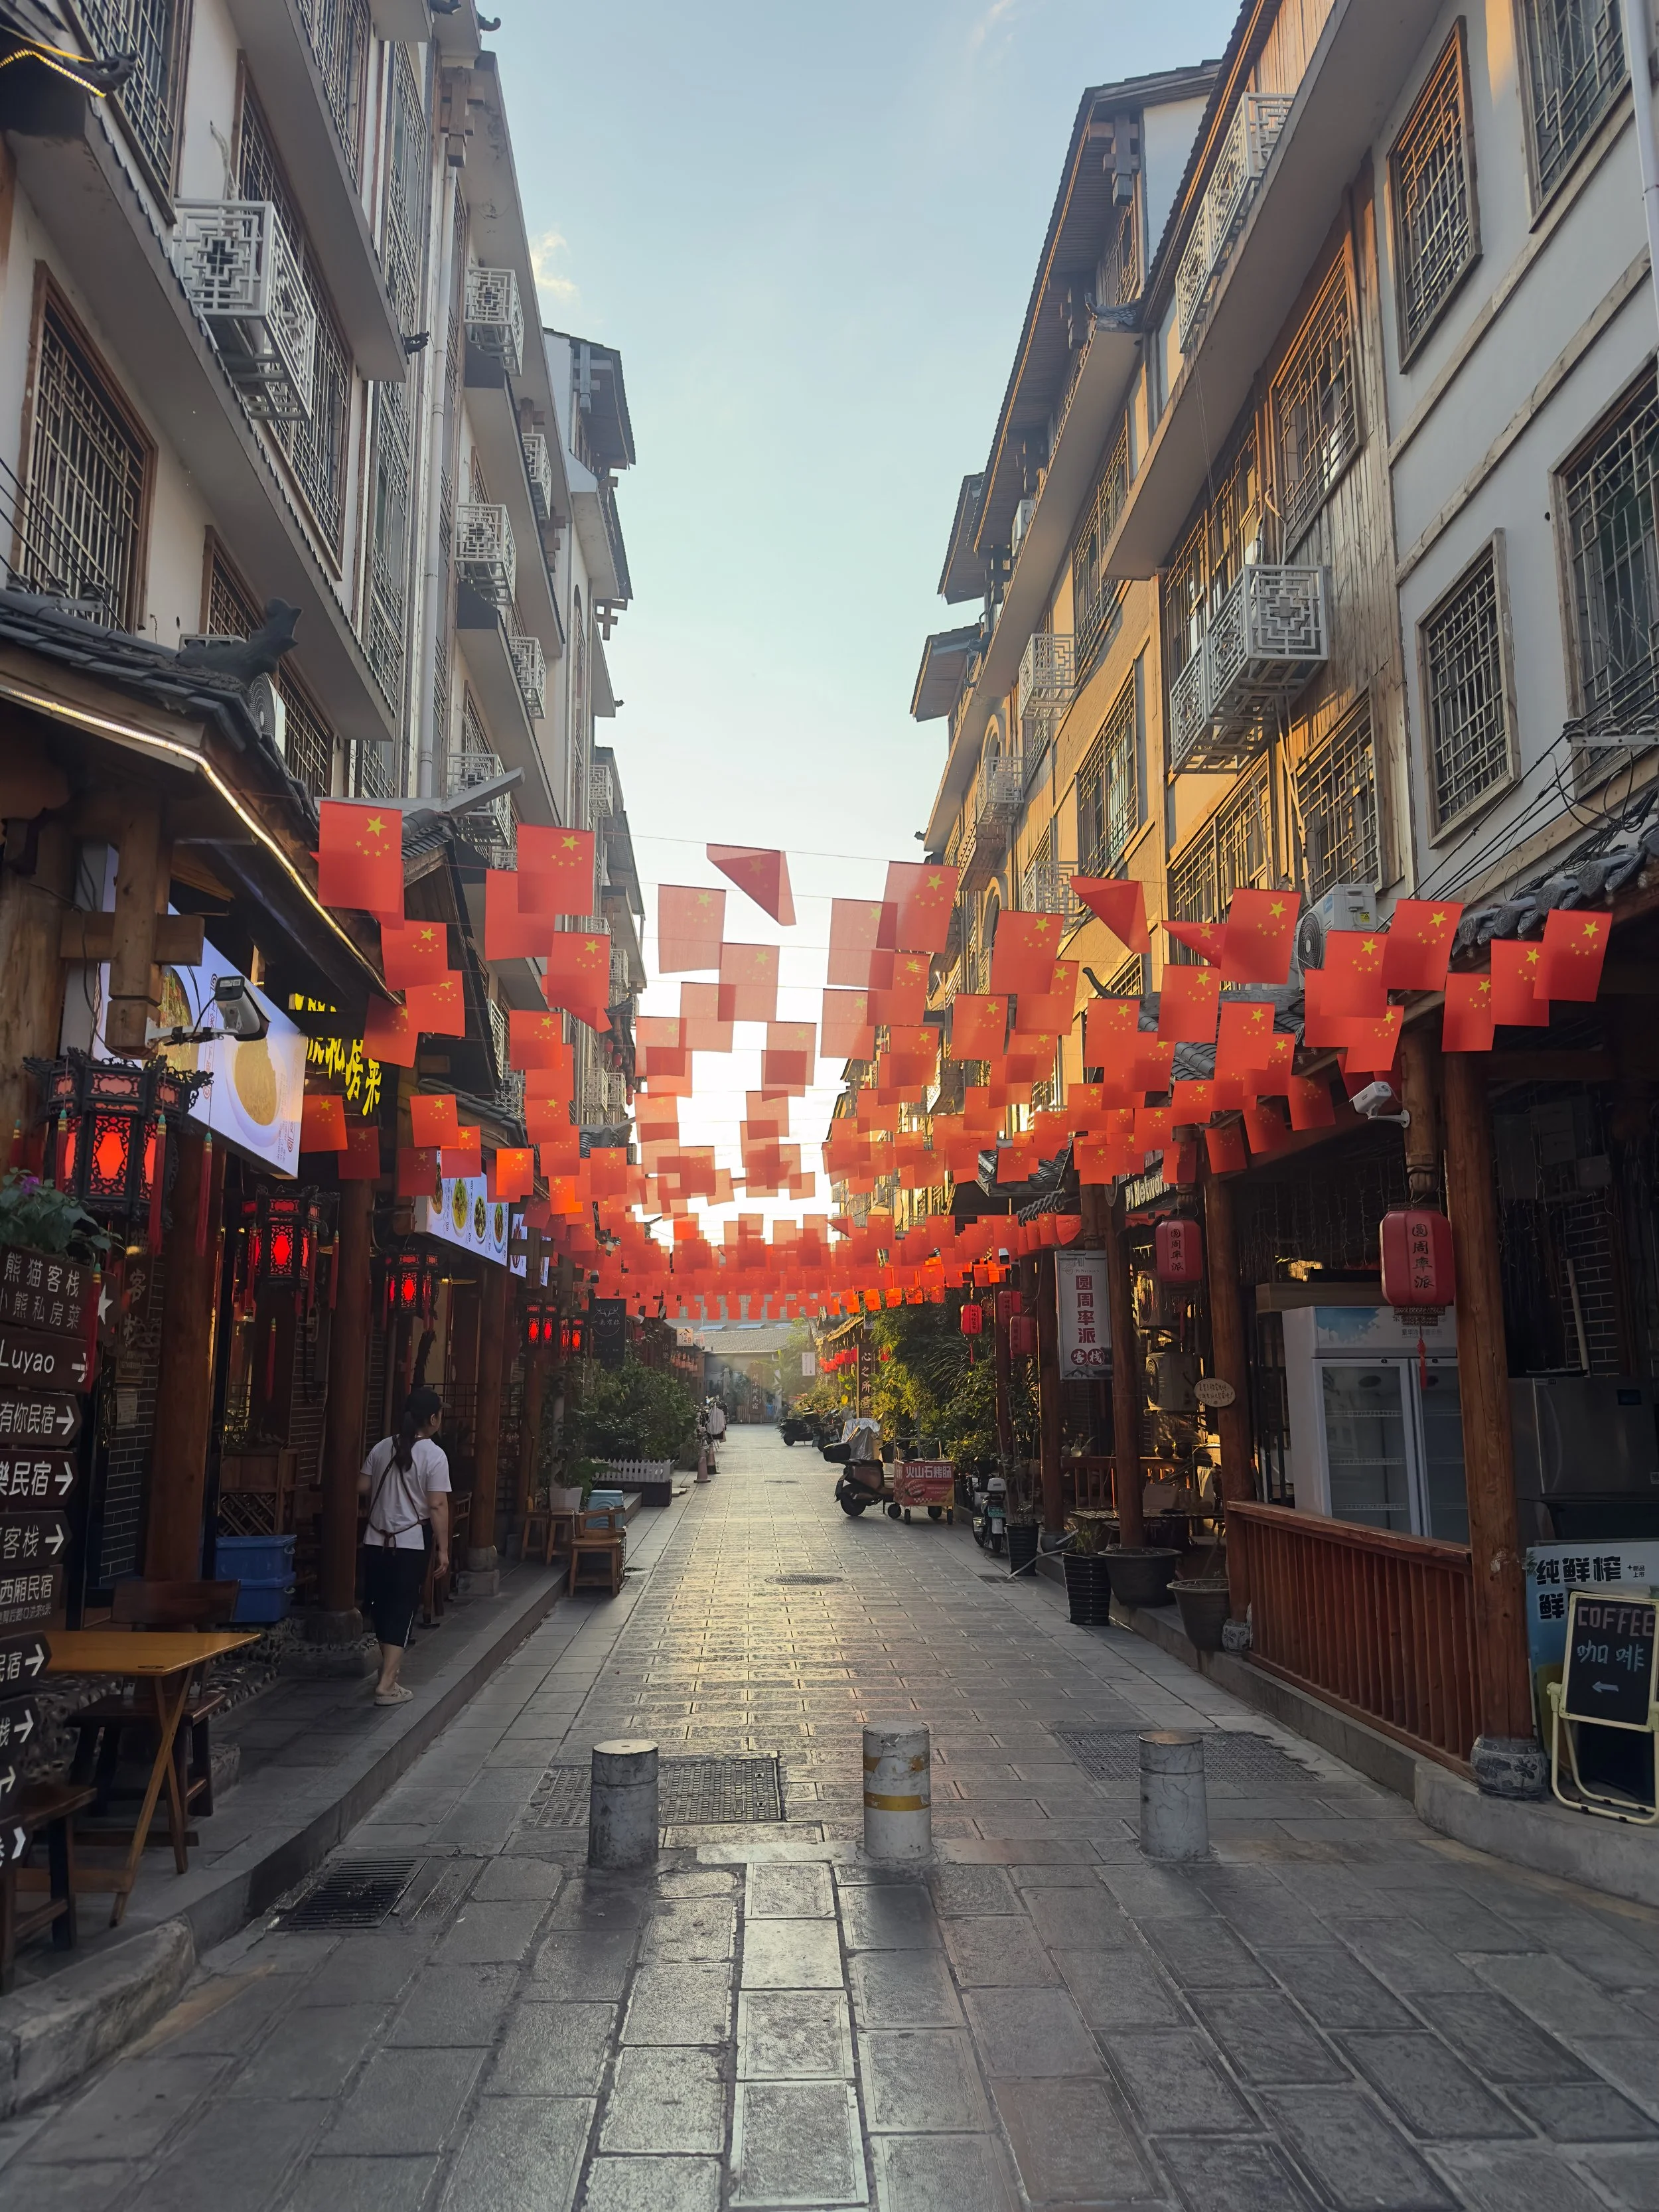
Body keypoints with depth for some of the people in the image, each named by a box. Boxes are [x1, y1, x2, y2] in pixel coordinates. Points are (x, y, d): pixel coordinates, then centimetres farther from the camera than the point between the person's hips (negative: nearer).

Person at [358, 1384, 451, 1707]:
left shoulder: (382, 1448, 3)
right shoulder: (434, 1455, -13)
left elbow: (362, 1488, 8)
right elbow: (437, 1505, -15)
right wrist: (443, 1549, -10)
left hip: (376, 1540, 5)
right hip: (411, 1543, -5)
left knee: (381, 1604, 18)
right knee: (402, 1610, 0)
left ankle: (389, 1665, 36)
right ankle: (387, 1685, -3)